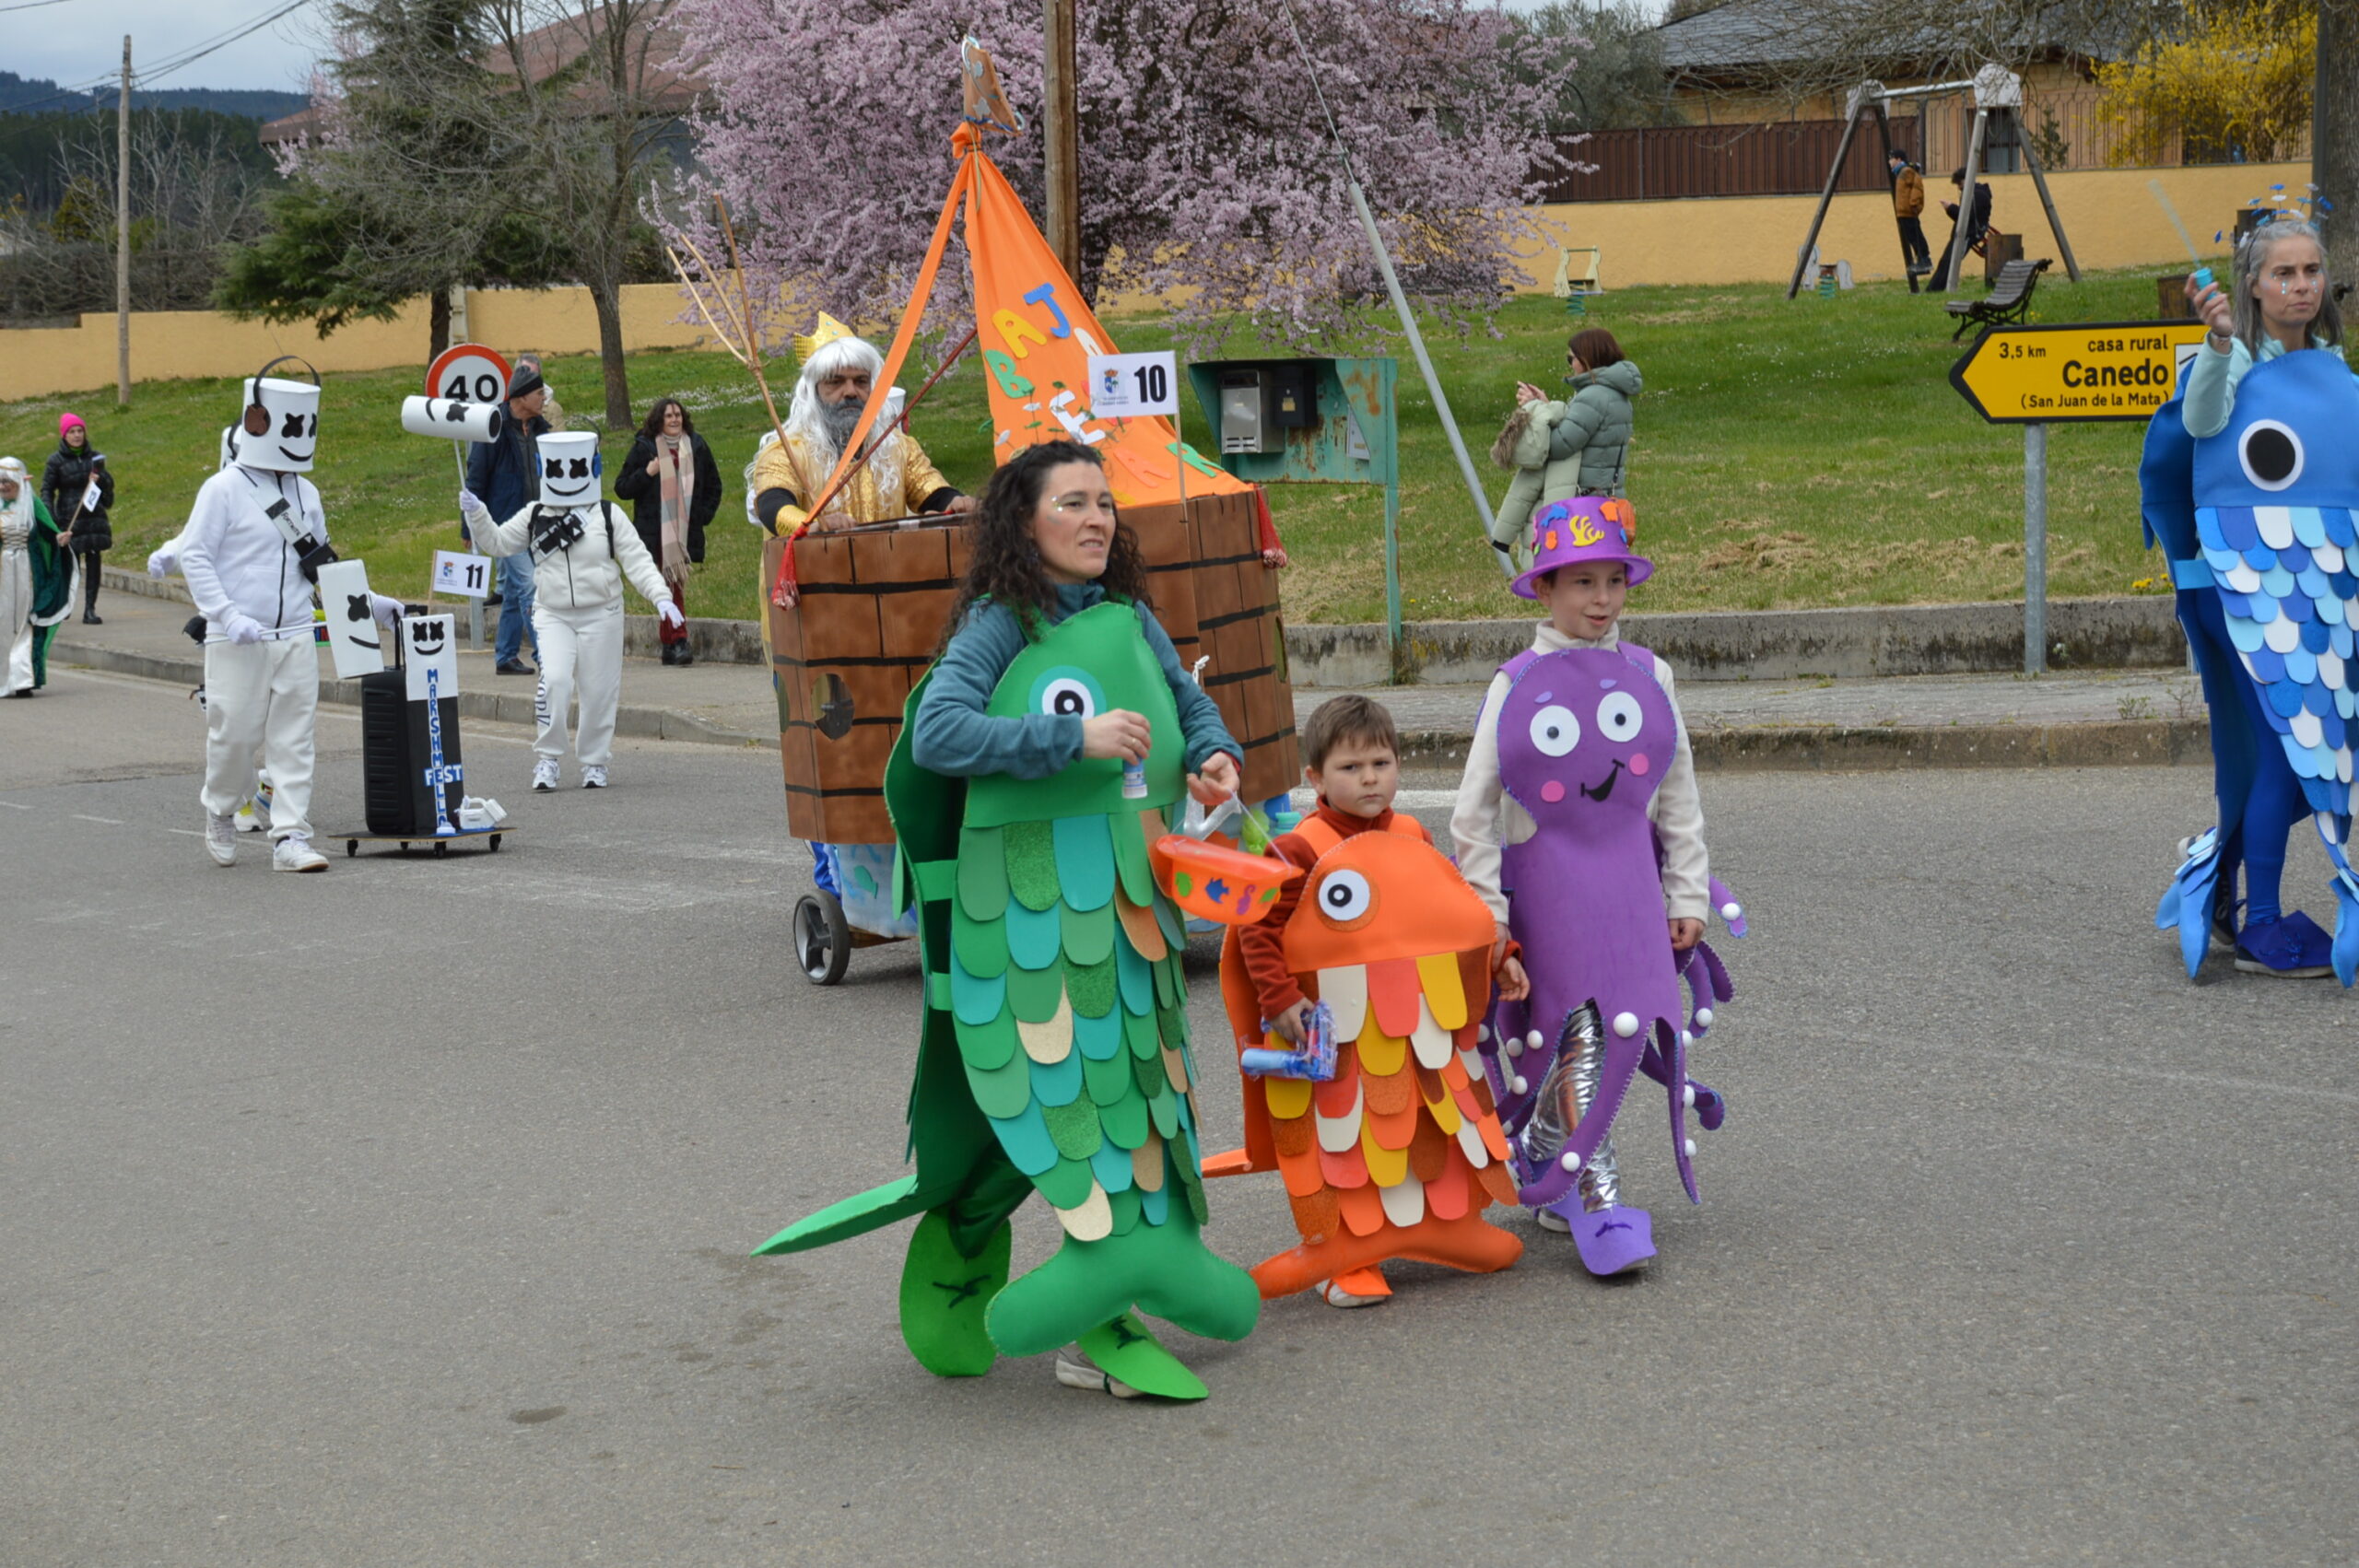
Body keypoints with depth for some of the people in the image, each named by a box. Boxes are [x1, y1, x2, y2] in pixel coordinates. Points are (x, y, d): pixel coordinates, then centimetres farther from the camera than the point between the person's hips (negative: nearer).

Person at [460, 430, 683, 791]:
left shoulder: (608, 516, 1)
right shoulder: (535, 516, 9)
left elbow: (637, 561, -4)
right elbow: (499, 542, 11)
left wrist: (660, 597, -17)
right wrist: (475, 515, -6)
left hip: (601, 615, 0)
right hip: (553, 616, 0)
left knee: (599, 691, 3)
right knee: (553, 680, -20)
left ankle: (595, 762, 20)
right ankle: (547, 758, -8)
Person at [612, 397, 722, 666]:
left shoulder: (696, 446, 10)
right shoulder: (644, 448, 2)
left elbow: (713, 485, 22)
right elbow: (621, 488, 2)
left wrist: (704, 514, 9)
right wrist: (646, 473, -12)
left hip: (687, 531, 3)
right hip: (658, 531, -3)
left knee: (675, 584, 6)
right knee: (673, 586, -12)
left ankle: (670, 643, 13)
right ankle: (678, 642, -15)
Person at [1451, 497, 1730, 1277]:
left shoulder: (1647, 676, 7)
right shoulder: (1515, 685, -3)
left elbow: (1679, 795, 13)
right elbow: (1473, 809, -1)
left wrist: (1686, 894, 11)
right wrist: (1485, 915, -5)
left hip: (1629, 874, 3)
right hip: (1545, 874, -3)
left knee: (1624, 1029, 3)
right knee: (1579, 1033, -8)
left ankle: (1552, 1170, 22)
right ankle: (1595, 1195, -2)